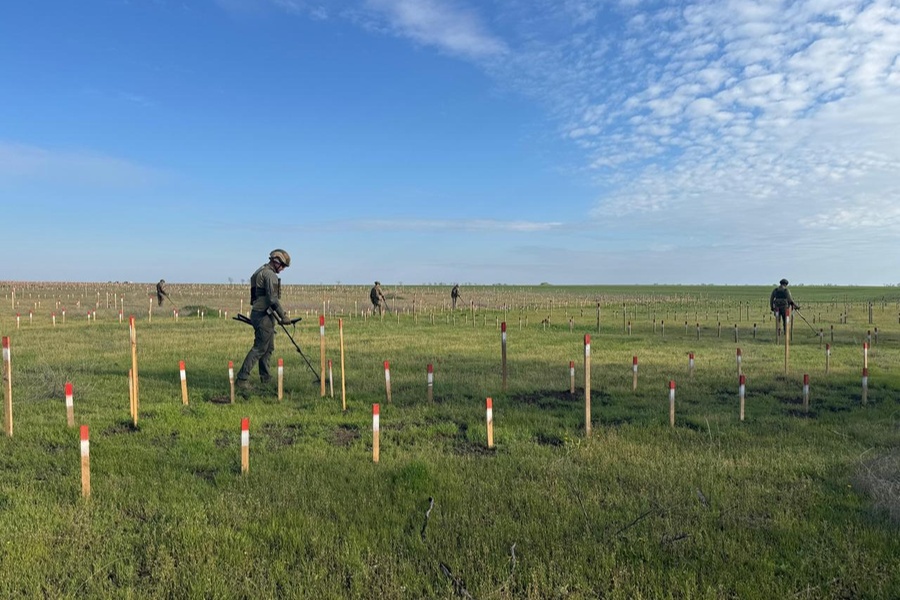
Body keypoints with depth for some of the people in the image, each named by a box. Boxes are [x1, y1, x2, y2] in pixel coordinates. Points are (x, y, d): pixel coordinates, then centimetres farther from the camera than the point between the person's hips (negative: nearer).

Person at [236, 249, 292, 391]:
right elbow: (273, 299, -21)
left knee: (269, 347, 16)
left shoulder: (260, 272, 19)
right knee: (259, 347, -9)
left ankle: (266, 378, 23)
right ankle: (242, 378, -9)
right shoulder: (270, 274, -14)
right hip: (263, 316, -11)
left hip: (258, 314, 11)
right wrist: (283, 316, -16)